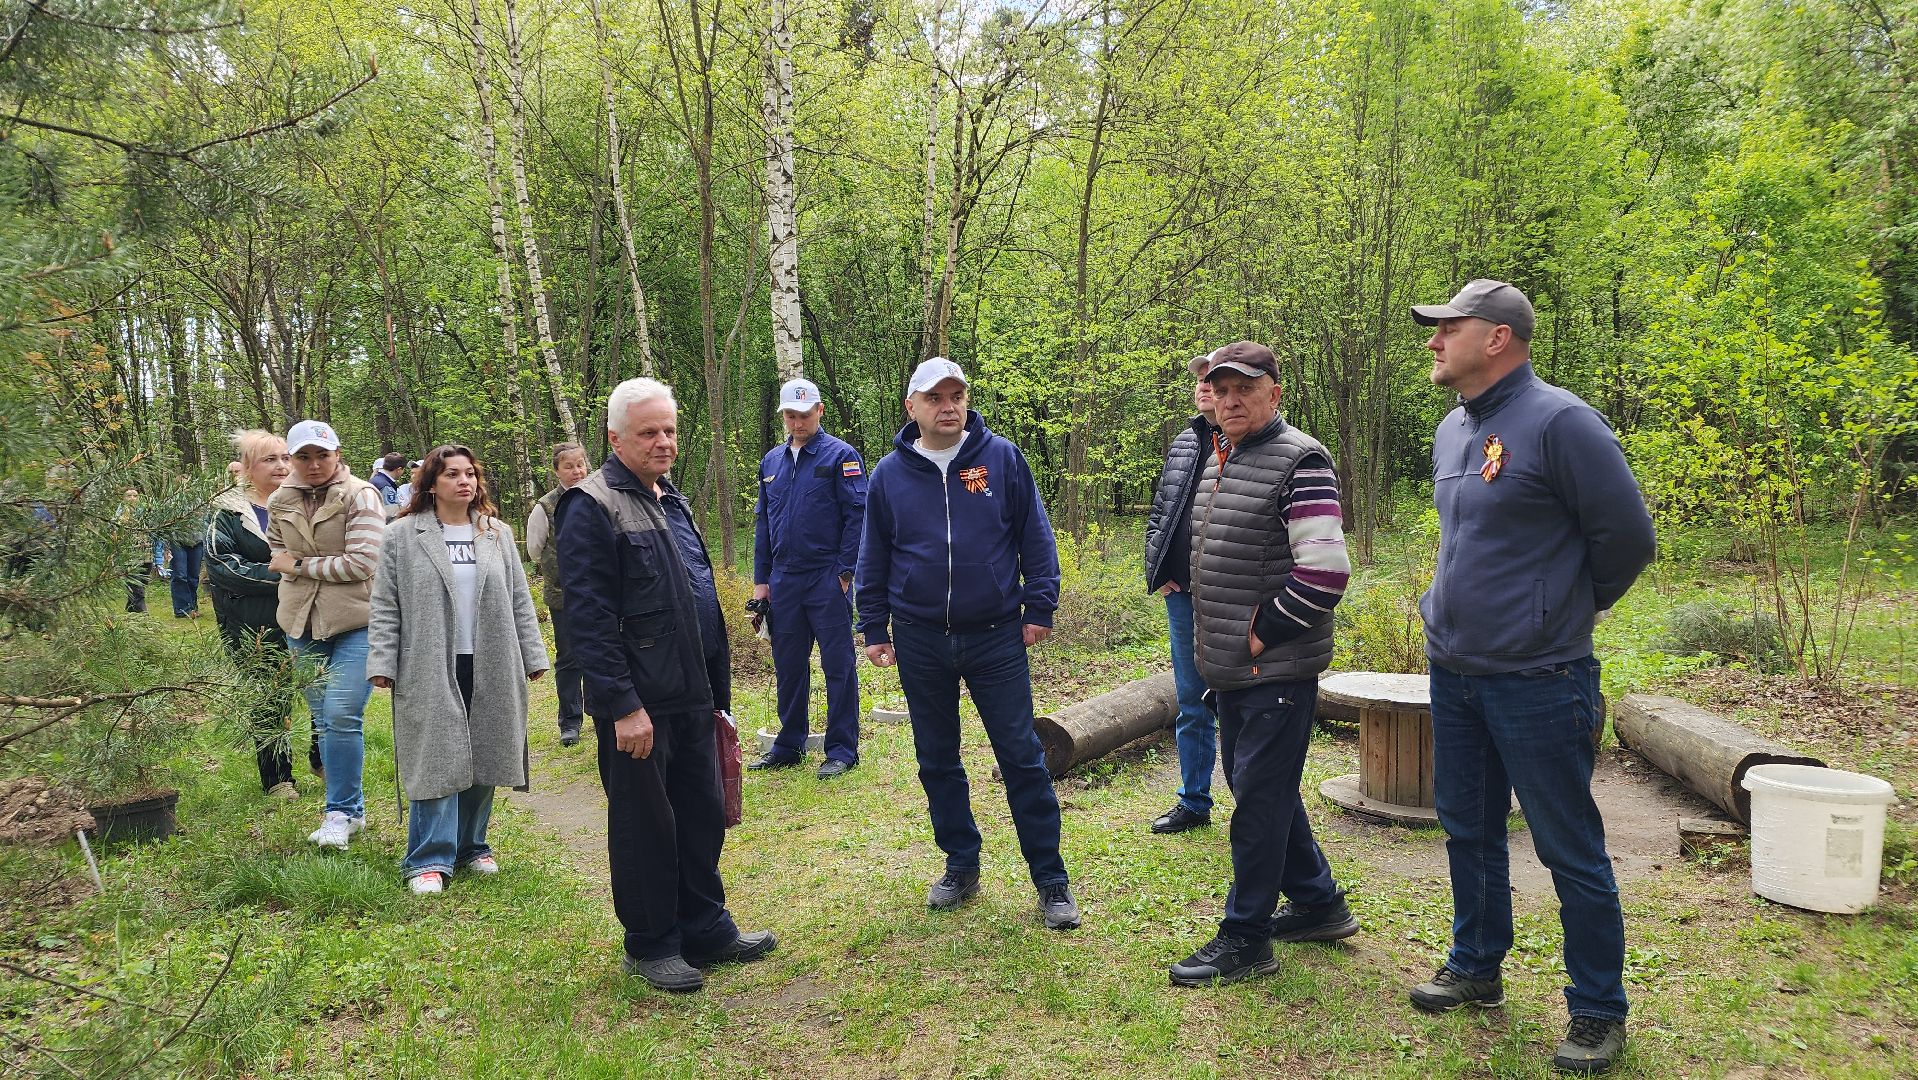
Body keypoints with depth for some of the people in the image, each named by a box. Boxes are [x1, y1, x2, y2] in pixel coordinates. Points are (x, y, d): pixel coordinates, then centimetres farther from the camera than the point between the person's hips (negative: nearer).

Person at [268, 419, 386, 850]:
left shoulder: (360, 496, -10)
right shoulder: (280, 501, 7)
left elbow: (362, 563, -17)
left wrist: (301, 565, -9)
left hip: (356, 621, -6)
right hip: (301, 623, 6)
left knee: (341, 715, -13)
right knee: (323, 719, 12)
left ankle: (341, 810, 2)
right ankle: (351, 809, 24)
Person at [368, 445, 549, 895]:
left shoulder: (497, 534, 10)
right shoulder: (402, 536, 1)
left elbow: (519, 600, 12)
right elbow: (385, 607, 0)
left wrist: (533, 655, 7)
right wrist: (381, 663, -7)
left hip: (490, 668, 3)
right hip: (430, 669, -3)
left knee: (483, 760, 9)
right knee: (436, 762, -4)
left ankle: (472, 845, 24)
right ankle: (430, 859, 4)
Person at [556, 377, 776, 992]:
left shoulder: (673, 502, 17)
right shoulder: (593, 506, -11)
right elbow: (587, 617, -18)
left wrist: (718, 693, 20)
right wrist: (622, 705, -21)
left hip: (692, 700, 8)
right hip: (639, 705, -8)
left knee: (703, 818, 15)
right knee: (645, 826, 4)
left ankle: (707, 929, 29)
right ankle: (649, 947, 19)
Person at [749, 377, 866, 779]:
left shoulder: (841, 456, -5)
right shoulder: (771, 461, 13)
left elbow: (857, 516, -9)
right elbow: (763, 522, 16)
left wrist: (845, 571, -13)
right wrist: (761, 579, 11)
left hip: (827, 580, -6)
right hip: (783, 581, 6)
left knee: (838, 666, 0)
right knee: (788, 667, 13)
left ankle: (842, 750, 9)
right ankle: (789, 745, 24)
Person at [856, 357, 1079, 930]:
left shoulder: (1002, 458, -2)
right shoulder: (890, 473, 3)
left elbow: (1036, 536, 1)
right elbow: (873, 558, 9)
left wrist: (1039, 608, -2)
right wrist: (875, 629, 8)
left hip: (996, 636, -2)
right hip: (920, 642, 3)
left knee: (1022, 757, 1)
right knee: (937, 761, 12)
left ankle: (1050, 879, 12)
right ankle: (961, 866, 28)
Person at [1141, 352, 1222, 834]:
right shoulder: (1183, 444, 12)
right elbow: (1158, 513, 17)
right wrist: (1158, 572, 6)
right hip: (1183, 595, 6)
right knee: (1193, 704, 14)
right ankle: (1194, 803, 26)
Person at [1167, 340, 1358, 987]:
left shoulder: (1300, 461, -14)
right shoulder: (1218, 460, 14)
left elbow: (1326, 570, -23)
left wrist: (1263, 632, -17)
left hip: (1277, 669, -9)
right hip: (1230, 666, 9)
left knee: (1260, 796, -2)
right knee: (1256, 785, 18)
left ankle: (1245, 939, 9)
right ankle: (1318, 904, 35)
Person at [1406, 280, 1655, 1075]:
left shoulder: (1558, 423, -16)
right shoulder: (1452, 430, 9)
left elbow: (1628, 538, -12)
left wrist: (1564, 610, 1)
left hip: (1536, 681, -8)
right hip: (1453, 673, 8)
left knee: (1570, 850, 4)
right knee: (1468, 831, 18)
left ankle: (1598, 1011, 20)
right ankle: (1475, 969, 35)